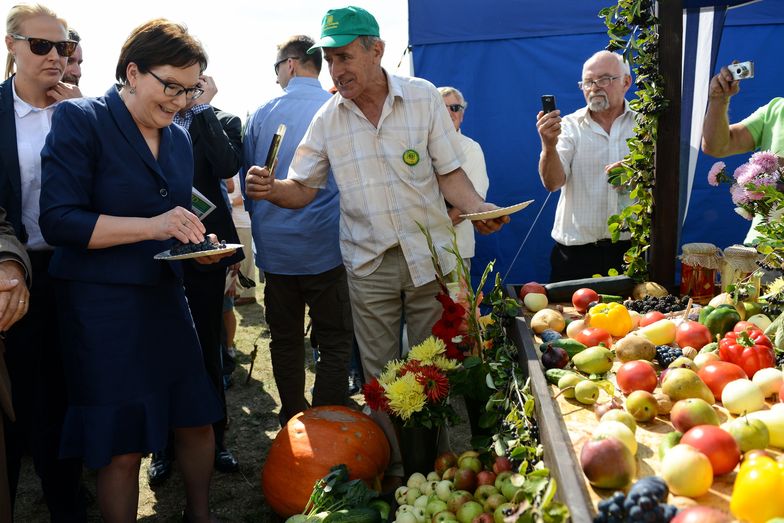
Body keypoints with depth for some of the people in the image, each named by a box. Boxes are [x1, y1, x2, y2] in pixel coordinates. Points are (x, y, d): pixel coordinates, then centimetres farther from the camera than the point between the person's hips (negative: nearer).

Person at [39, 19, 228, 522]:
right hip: (101, 306, -6)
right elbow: (58, 220, -16)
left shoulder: (179, 137, 11)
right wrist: (152, 226, -25)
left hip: (166, 298, 6)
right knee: (121, 449, 2)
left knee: (197, 420, 13)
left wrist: (196, 244, 0)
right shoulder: (80, 118, -9)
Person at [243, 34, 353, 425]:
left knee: (285, 341, 15)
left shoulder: (262, 115, 2)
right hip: (325, 247, -3)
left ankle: (292, 424, 26)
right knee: (335, 342, 5)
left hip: (276, 247, 3)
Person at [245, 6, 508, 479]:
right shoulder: (328, 117, 1)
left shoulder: (423, 97, -3)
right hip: (369, 266, 2)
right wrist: (272, 189, -19)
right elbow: (304, 188, 3)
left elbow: (449, 172, -2)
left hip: (430, 256, -1)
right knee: (380, 378, 9)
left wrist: (479, 208, -20)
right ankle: (395, 470, 26)